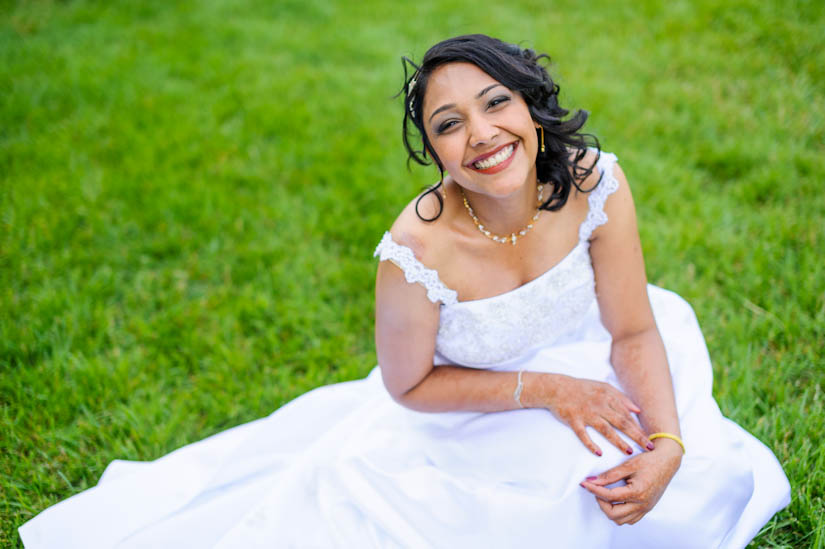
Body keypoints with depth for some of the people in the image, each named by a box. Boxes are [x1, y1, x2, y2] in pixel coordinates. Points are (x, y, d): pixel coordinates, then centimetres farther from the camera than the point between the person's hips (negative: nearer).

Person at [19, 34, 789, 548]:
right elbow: (406, 386, -17)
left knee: (693, 479, -12)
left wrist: (668, 440, -30)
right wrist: (546, 391, -23)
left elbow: (635, 332, -13)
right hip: (468, 415, -3)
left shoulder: (594, 182, -24)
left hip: (583, 374, 3)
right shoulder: (416, 255, -34)